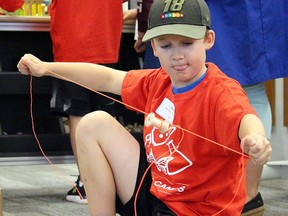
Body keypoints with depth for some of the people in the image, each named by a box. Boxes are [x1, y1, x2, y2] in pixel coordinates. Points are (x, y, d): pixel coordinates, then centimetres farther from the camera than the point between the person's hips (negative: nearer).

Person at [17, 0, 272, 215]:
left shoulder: (222, 92, -21)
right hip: (155, 192, 8)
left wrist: (254, 137, -67)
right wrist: (46, 68, 19)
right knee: (94, 124, 8)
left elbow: (244, 117, -43)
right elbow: (108, 78, 17)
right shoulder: (158, 82, 3)